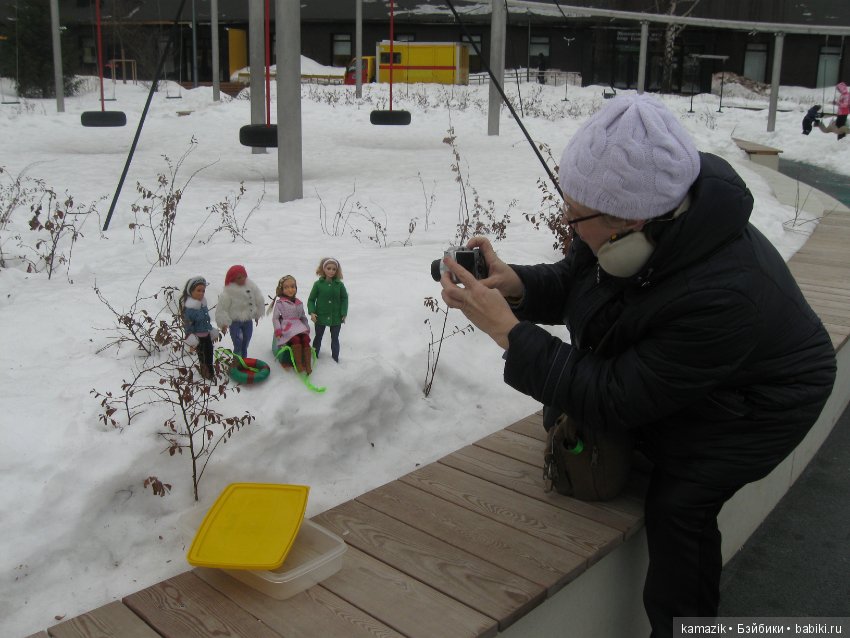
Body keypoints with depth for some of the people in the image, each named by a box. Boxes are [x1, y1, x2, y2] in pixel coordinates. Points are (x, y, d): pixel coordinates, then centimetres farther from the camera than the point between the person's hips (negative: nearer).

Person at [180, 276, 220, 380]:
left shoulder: (203, 304, 3)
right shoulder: (189, 308, -23)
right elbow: (188, 324, -21)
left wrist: (211, 330, 21)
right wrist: (191, 338, -21)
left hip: (206, 334, 8)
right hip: (197, 336, -8)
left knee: (209, 351, 18)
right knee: (202, 353, 3)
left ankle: (210, 370, 35)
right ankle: (205, 371, 19)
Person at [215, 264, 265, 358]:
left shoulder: (252, 286, -8)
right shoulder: (228, 291, -20)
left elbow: (259, 301, 6)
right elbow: (222, 309, -16)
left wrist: (257, 315, 13)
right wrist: (224, 324, -14)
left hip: (248, 321, 4)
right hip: (234, 322, -4)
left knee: (245, 346, 15)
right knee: (238, 346, -12)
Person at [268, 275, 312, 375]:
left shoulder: (299, 303, 17)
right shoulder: (279, 302, 3)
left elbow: (303, 317, 25)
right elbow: (275, 318, 0)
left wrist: (307, 328, 16)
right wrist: (278, 331, -10)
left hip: (299, 327, 4)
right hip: (287, 328, -4)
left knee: (305, 339, -24)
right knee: (295, 339, -32)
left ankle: (308, 365, -22)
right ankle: (298, 364, -27)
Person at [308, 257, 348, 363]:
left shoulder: (339, 285, -7)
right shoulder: (318, 284, -9)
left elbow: (344, 298, 3)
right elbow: (311, 299, -3)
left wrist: (344, 313, -3)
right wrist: (312, 312, -14)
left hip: (336, 318, 1)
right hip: (320, 317, -1)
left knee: (335, 339, 12)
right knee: (318, 337, 15)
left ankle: (335, 359, 23)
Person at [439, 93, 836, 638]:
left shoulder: (724, 295, -44)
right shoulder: (650, 209, -25)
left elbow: (613, 401, -37)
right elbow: (575, 280, -6)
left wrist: (506, 328, -38)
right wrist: (516, 285, -28)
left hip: (757, 403, -7)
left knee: (680, 503, -16)